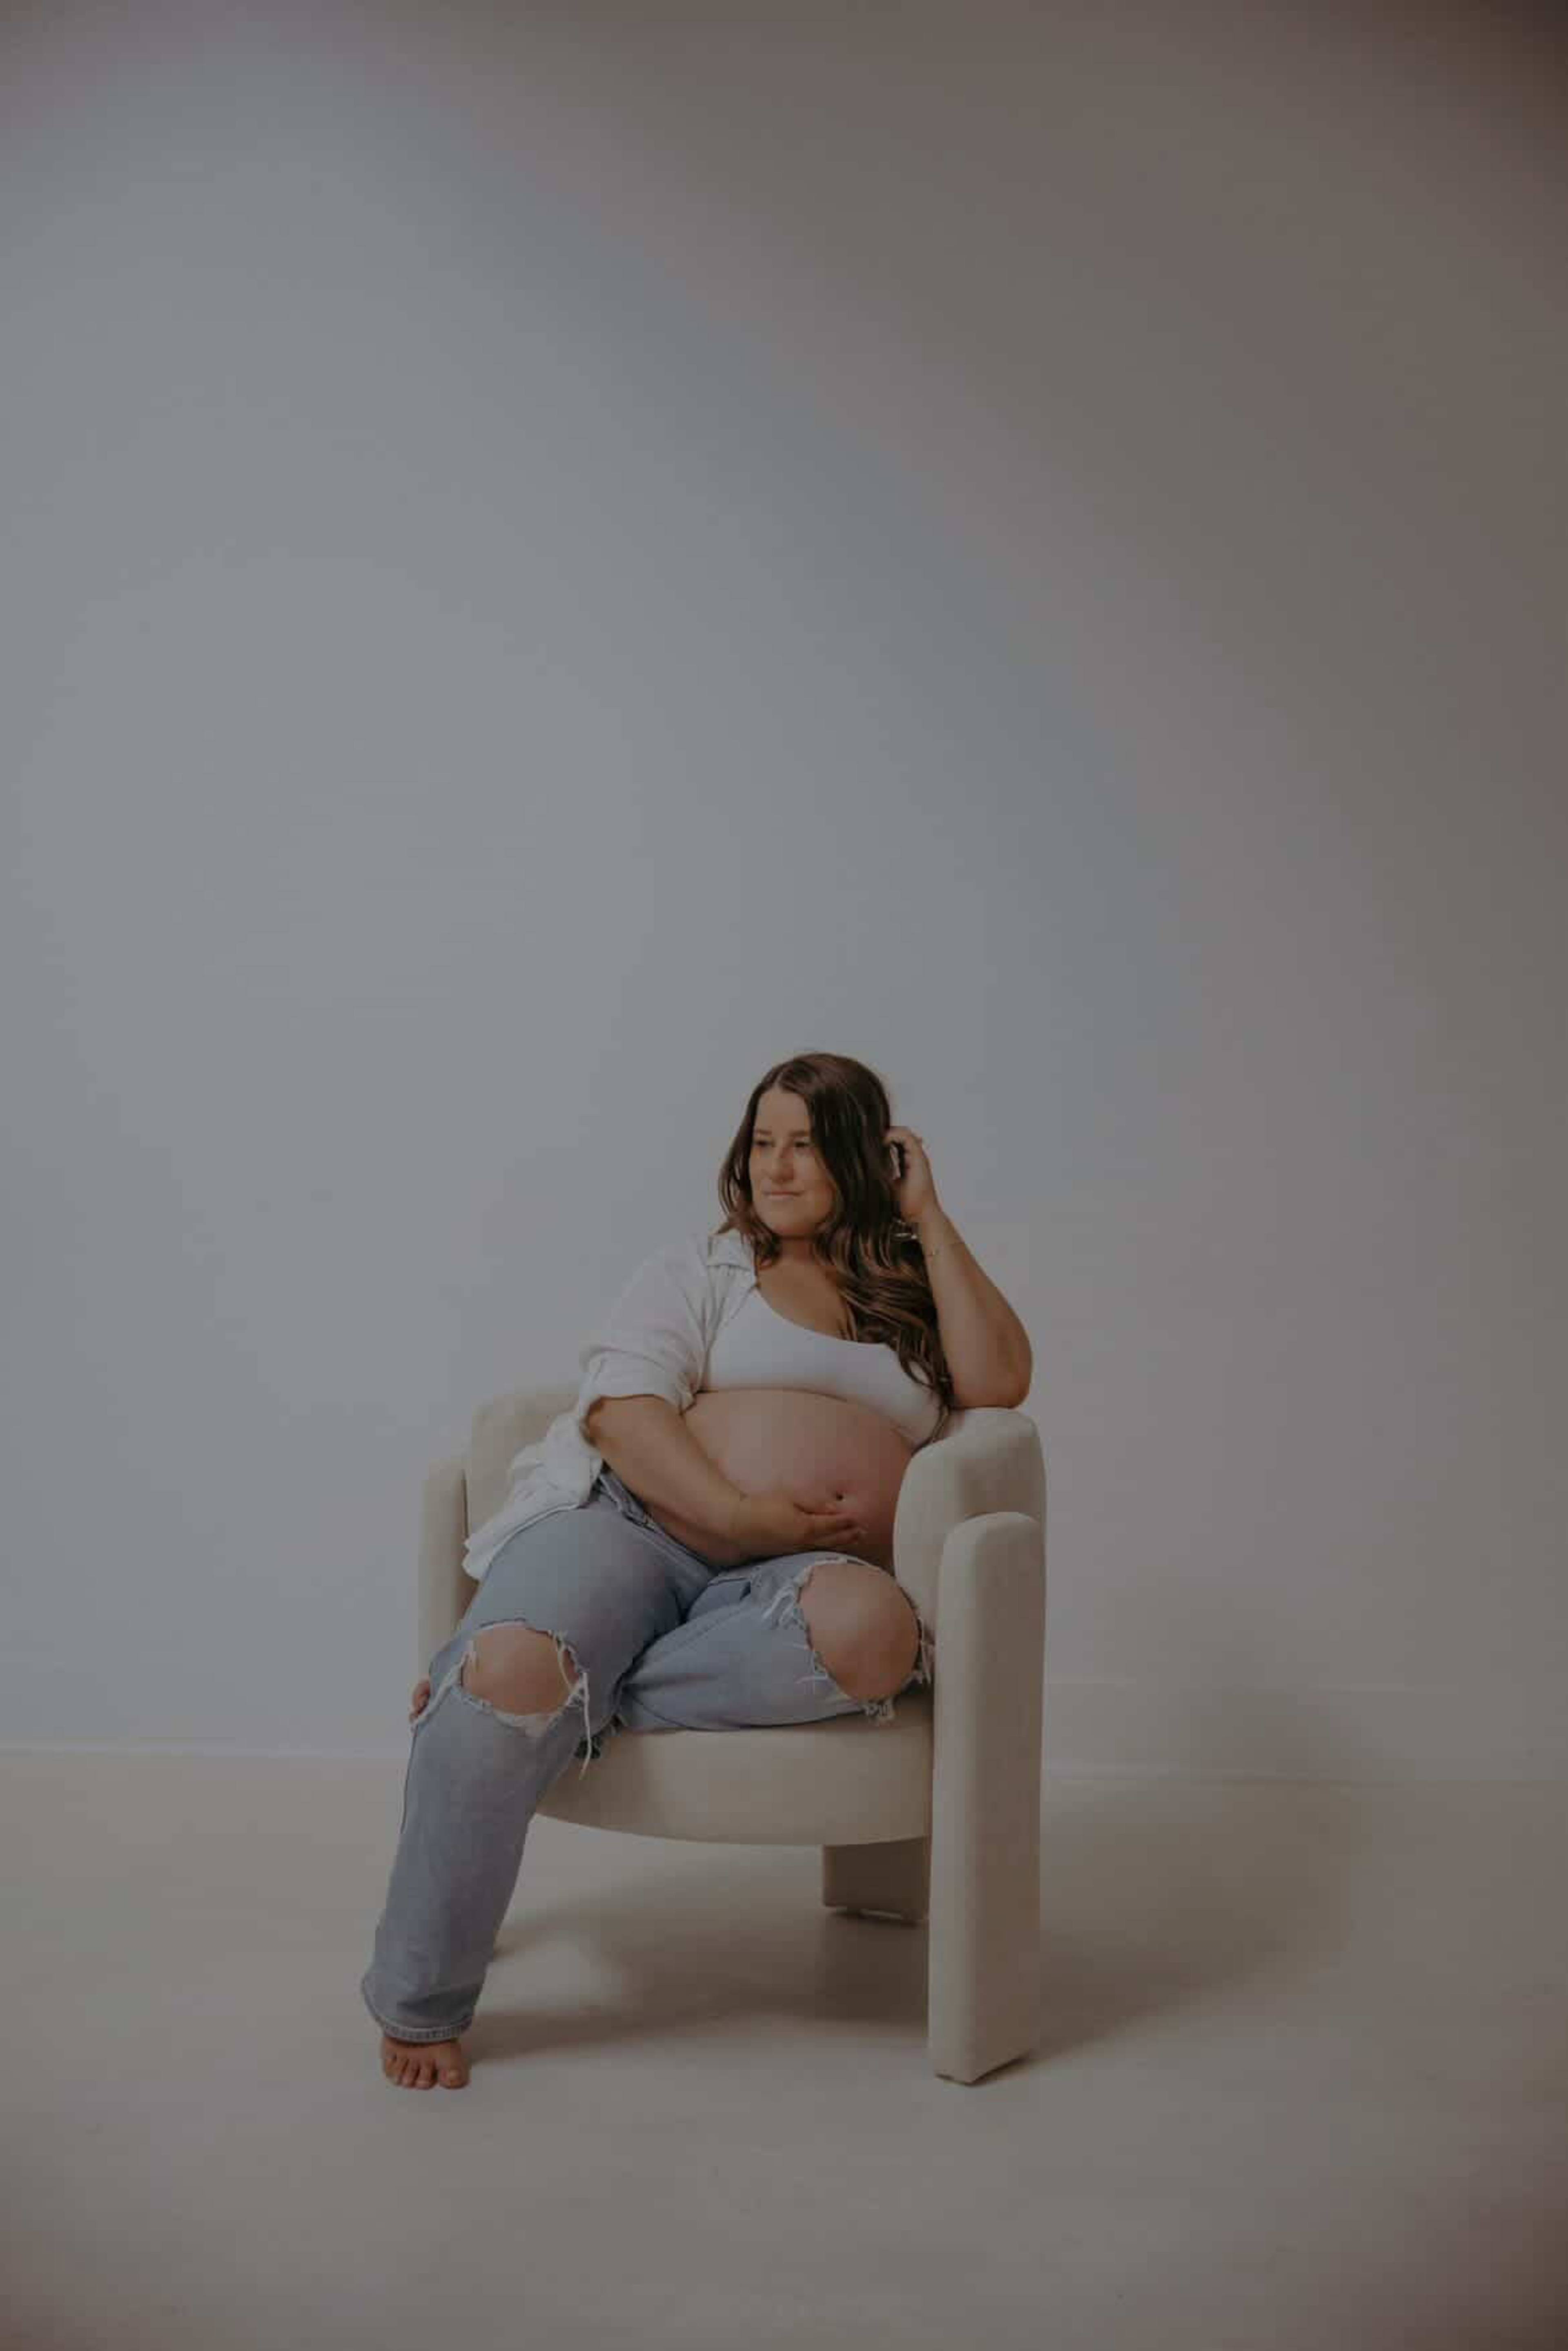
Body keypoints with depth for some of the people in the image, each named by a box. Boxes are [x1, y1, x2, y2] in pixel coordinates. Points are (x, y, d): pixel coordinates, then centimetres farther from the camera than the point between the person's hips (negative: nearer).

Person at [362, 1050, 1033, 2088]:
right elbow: (621, 1407, 1)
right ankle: (419, 2005, -14)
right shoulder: (700, 1267, 17)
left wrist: (929, 1221, 6)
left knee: (869, 1625, -36)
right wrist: (740, 1516, -14)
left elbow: (1000, 1382, 3)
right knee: (511, 1672, -32)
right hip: (629, 1524, -1)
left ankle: (533, 1691, -25)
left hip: (792, 1574, 1)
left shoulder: (913, 1293, 23)